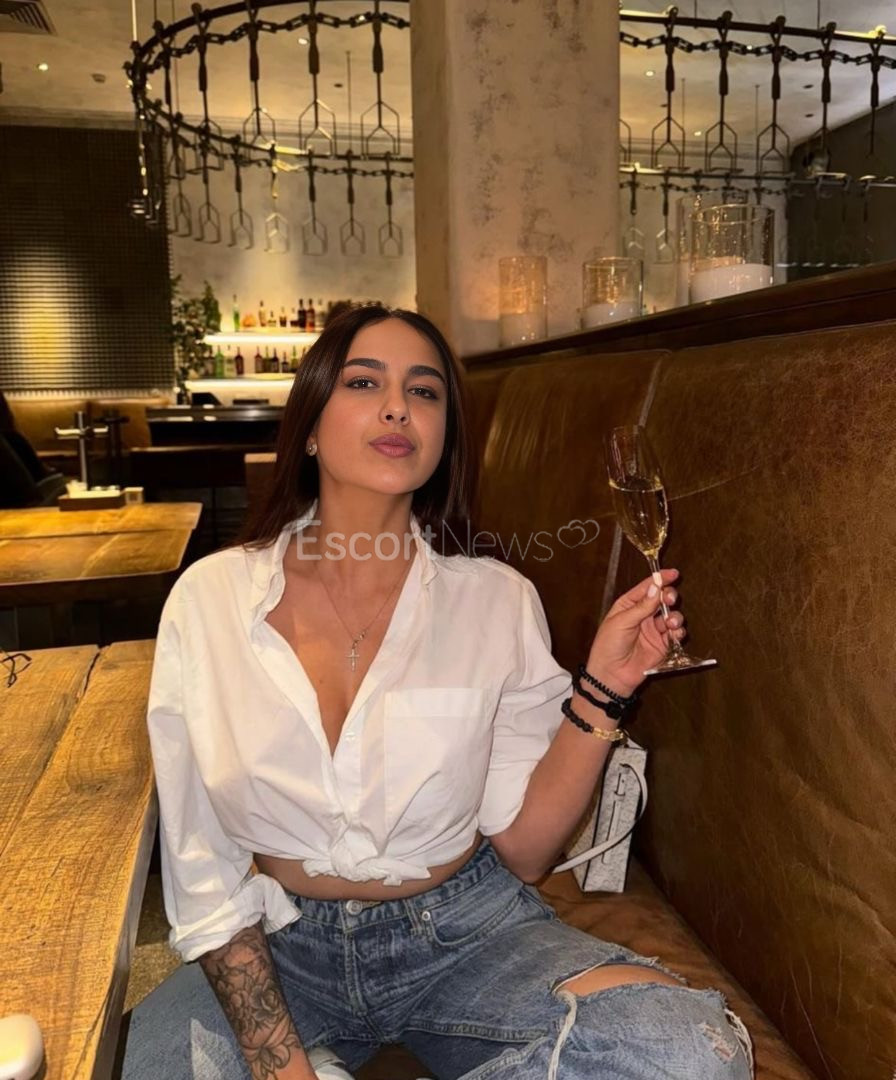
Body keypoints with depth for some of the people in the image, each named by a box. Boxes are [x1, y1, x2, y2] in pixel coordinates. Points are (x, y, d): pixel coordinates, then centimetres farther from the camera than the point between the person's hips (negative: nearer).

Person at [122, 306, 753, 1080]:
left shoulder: (497, 599, -8)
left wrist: (600, 690, -17)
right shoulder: (209, 598, -8)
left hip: (464, 932, 2)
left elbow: (522, 850, -5)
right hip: (279, 946, -1)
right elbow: (201, 870, -5)